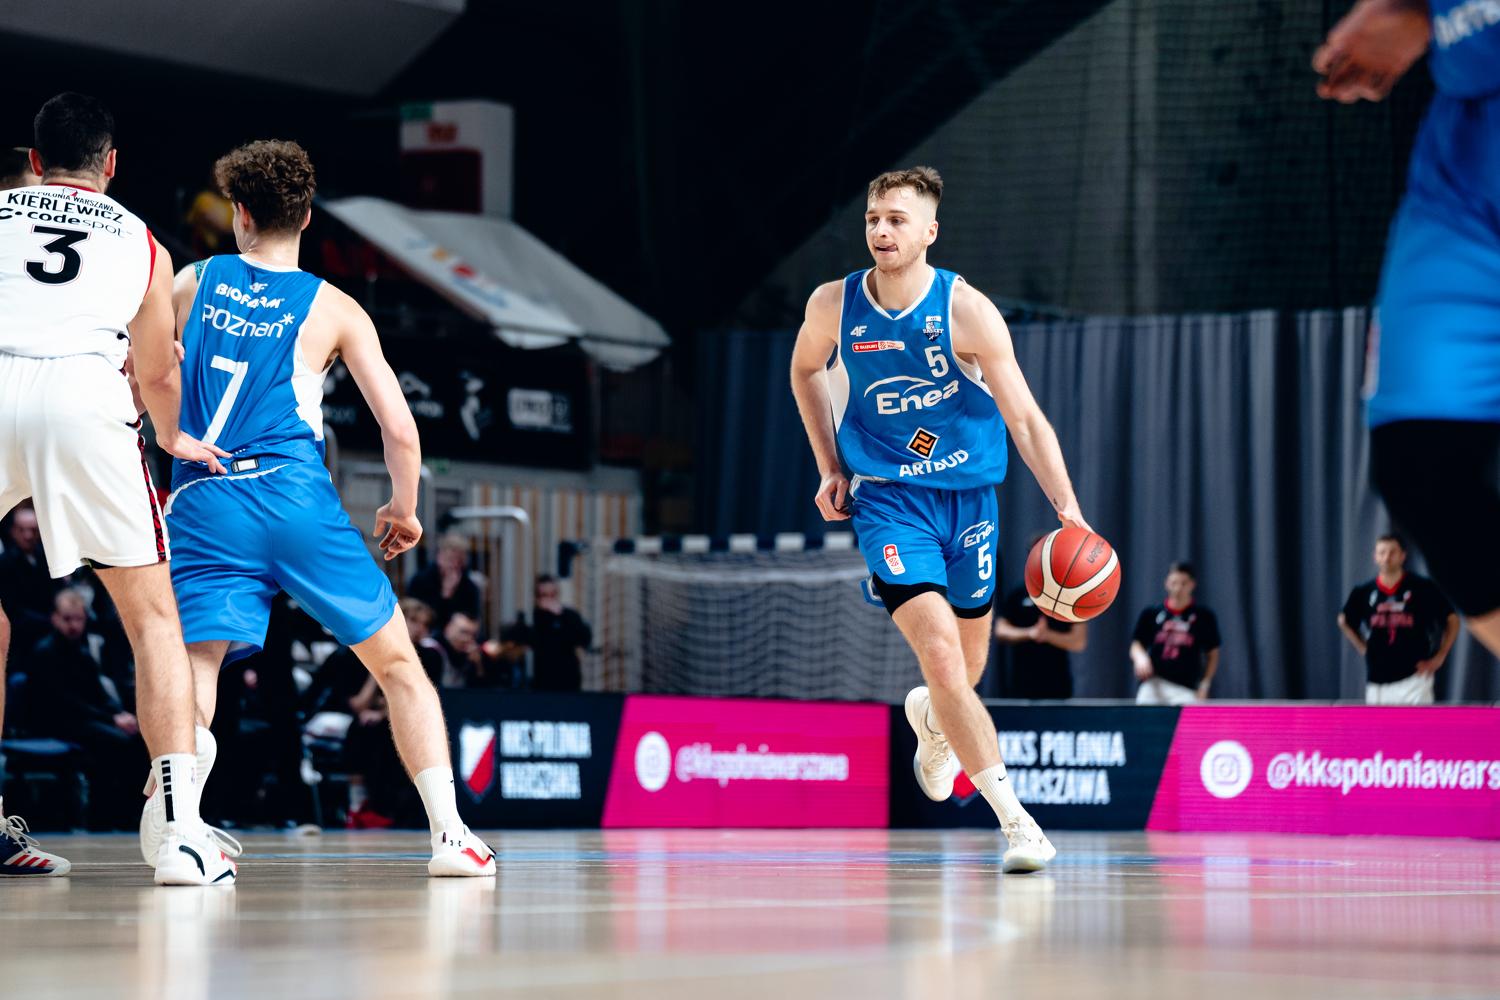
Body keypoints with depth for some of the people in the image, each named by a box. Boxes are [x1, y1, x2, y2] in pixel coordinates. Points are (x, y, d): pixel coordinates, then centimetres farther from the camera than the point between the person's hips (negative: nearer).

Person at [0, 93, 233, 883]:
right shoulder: (142, 242, 28)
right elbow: (157, 376, 38)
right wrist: (174, 438, 60)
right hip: (84, 396, -1)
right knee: (154, 619, 9)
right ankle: (182, 830, -4)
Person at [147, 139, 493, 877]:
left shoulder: (193, 282, 12)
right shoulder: (335, 309, 8)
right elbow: (401, 431, 4)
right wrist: (404, 509, 20)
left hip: (203, 504, 1)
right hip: (297, 498, -1)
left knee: (193, 670, -6)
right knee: (399, 664, 12)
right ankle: (449, 833, 4)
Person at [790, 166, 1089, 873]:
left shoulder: (967, 312, -14)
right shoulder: (834, 306, -8)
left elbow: (1025, 419, -14)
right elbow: (804, 370, 15)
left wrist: (1068, 509, -25)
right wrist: (830, 468, 11)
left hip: (968, 494, 1)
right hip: (886, 495, -1)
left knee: (967, 667, 14)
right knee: (941, 653, -20)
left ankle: (931, 723, 53)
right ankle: (1016, 820, -19)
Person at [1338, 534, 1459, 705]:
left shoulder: (1423, 587, 0)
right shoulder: (1363, 592, 6)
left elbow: (1452, 620, 8)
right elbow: (1344, 621, 24)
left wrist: (1439, 657, 1)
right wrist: (1363, 648, 12)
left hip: (1414, 676, -3)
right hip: (1377, 683, 3)